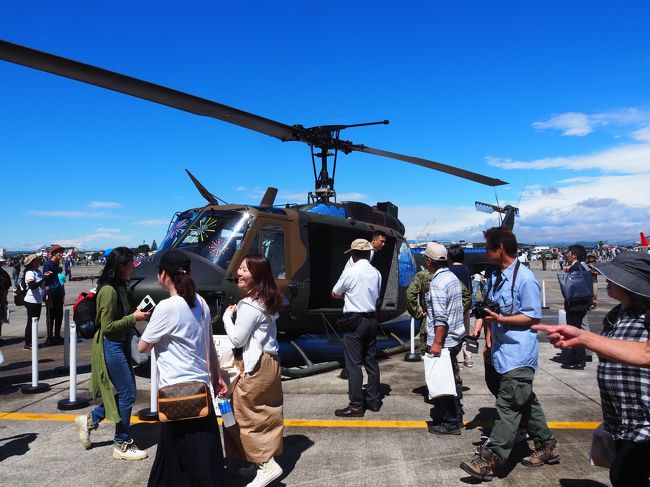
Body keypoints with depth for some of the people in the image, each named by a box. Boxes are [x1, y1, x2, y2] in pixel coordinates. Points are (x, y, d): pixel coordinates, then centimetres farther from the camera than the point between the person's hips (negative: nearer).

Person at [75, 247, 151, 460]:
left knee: (121, 392, 17)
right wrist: (133, 318, -18)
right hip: (110, 346, -10)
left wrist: (138, 314, 6)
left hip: (119, 345, 10)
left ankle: (89, 420, 31)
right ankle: (122, 444, 14)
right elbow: (107, 326, -21)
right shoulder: (108, 290, -21)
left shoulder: (120, 287, 9)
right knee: (127, 394, 0)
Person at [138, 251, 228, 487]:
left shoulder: (166, 307, -16)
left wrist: (150, 325, 11)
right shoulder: (200, 303, 4)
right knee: (204, 448, 15)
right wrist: (217, 376, 18)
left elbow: (142, 347, -6)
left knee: (181, 450, 7)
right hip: (201, 384, 7)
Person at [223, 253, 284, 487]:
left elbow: (237, 339, -16)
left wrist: (228, 316, -5)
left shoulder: (249, 305, -22)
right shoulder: (267, 301, 9)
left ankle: (266, 465, 1)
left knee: (246, 415, 1)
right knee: (265, 413, 14)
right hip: (269, 360, 10)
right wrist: (237, 315, 6)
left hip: (254, 365, -10)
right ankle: (262, 461, 25)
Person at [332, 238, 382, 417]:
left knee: (353, 364, -2)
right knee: (371, 361, 14)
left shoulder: (350, 271, -13)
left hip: (354, 320, -6)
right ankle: (373, 400, 22)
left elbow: (335, 294, -1)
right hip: (371, 319, 6)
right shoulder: (376, 273, 4)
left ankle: (356, 406, 1)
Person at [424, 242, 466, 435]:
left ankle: (450, 423, 10)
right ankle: (456, 416, 30)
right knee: (452, 378, 19)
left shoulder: (438, 283, -20)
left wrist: (437, 342, -22)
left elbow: (441, 318, -24)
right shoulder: (452, 277, 9)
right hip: (455, 337, 10)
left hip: (443, 340, -10)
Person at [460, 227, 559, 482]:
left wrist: (500, 319, -21)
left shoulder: (524, 278, -15)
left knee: (509, 406, -7)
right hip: (501, 351, 9)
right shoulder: (494, 276, 10)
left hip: (519, 355, -9)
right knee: (525, 401, 19)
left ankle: (489, 458, -4)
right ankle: (547, 446, 34)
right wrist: (489, 342, 13)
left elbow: (533, 317, -14)